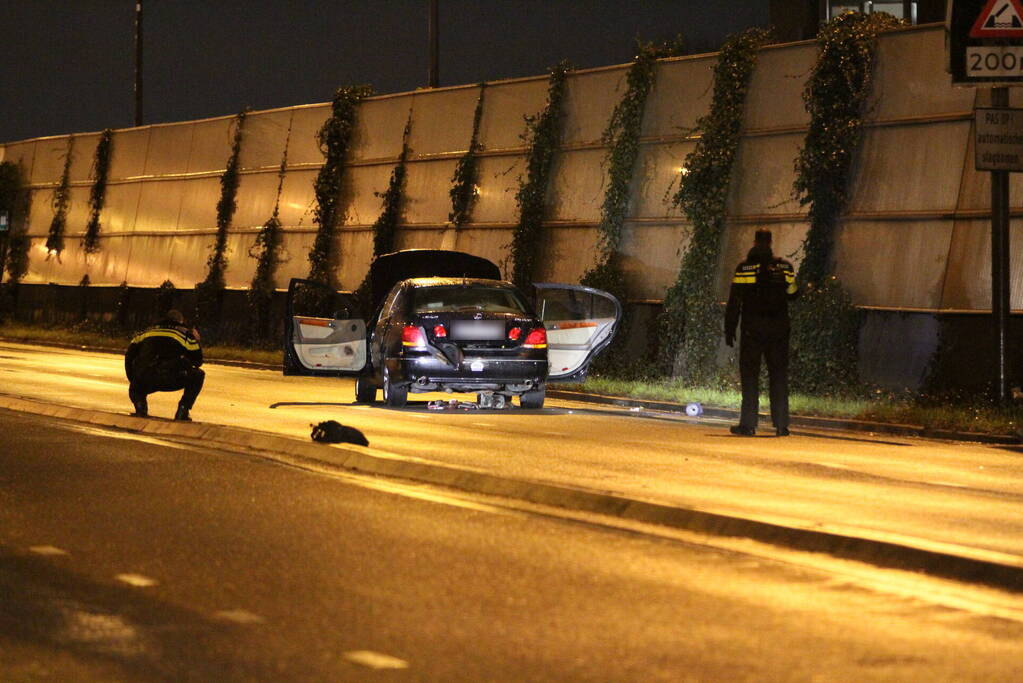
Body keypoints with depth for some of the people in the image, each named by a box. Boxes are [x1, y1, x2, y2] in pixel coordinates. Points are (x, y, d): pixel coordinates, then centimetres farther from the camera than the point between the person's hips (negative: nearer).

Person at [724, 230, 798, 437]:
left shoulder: (744, 268, -4)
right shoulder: (784, 267, 2)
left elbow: (734, 302, -5)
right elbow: (792, 294, 14)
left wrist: (729, 328, 1)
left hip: (752, 328, -2)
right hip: (779, 330, 2)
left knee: (750, 376, 1)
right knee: (779, 376, 6)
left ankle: (748, 424, -5)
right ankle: (781, 424, 3)